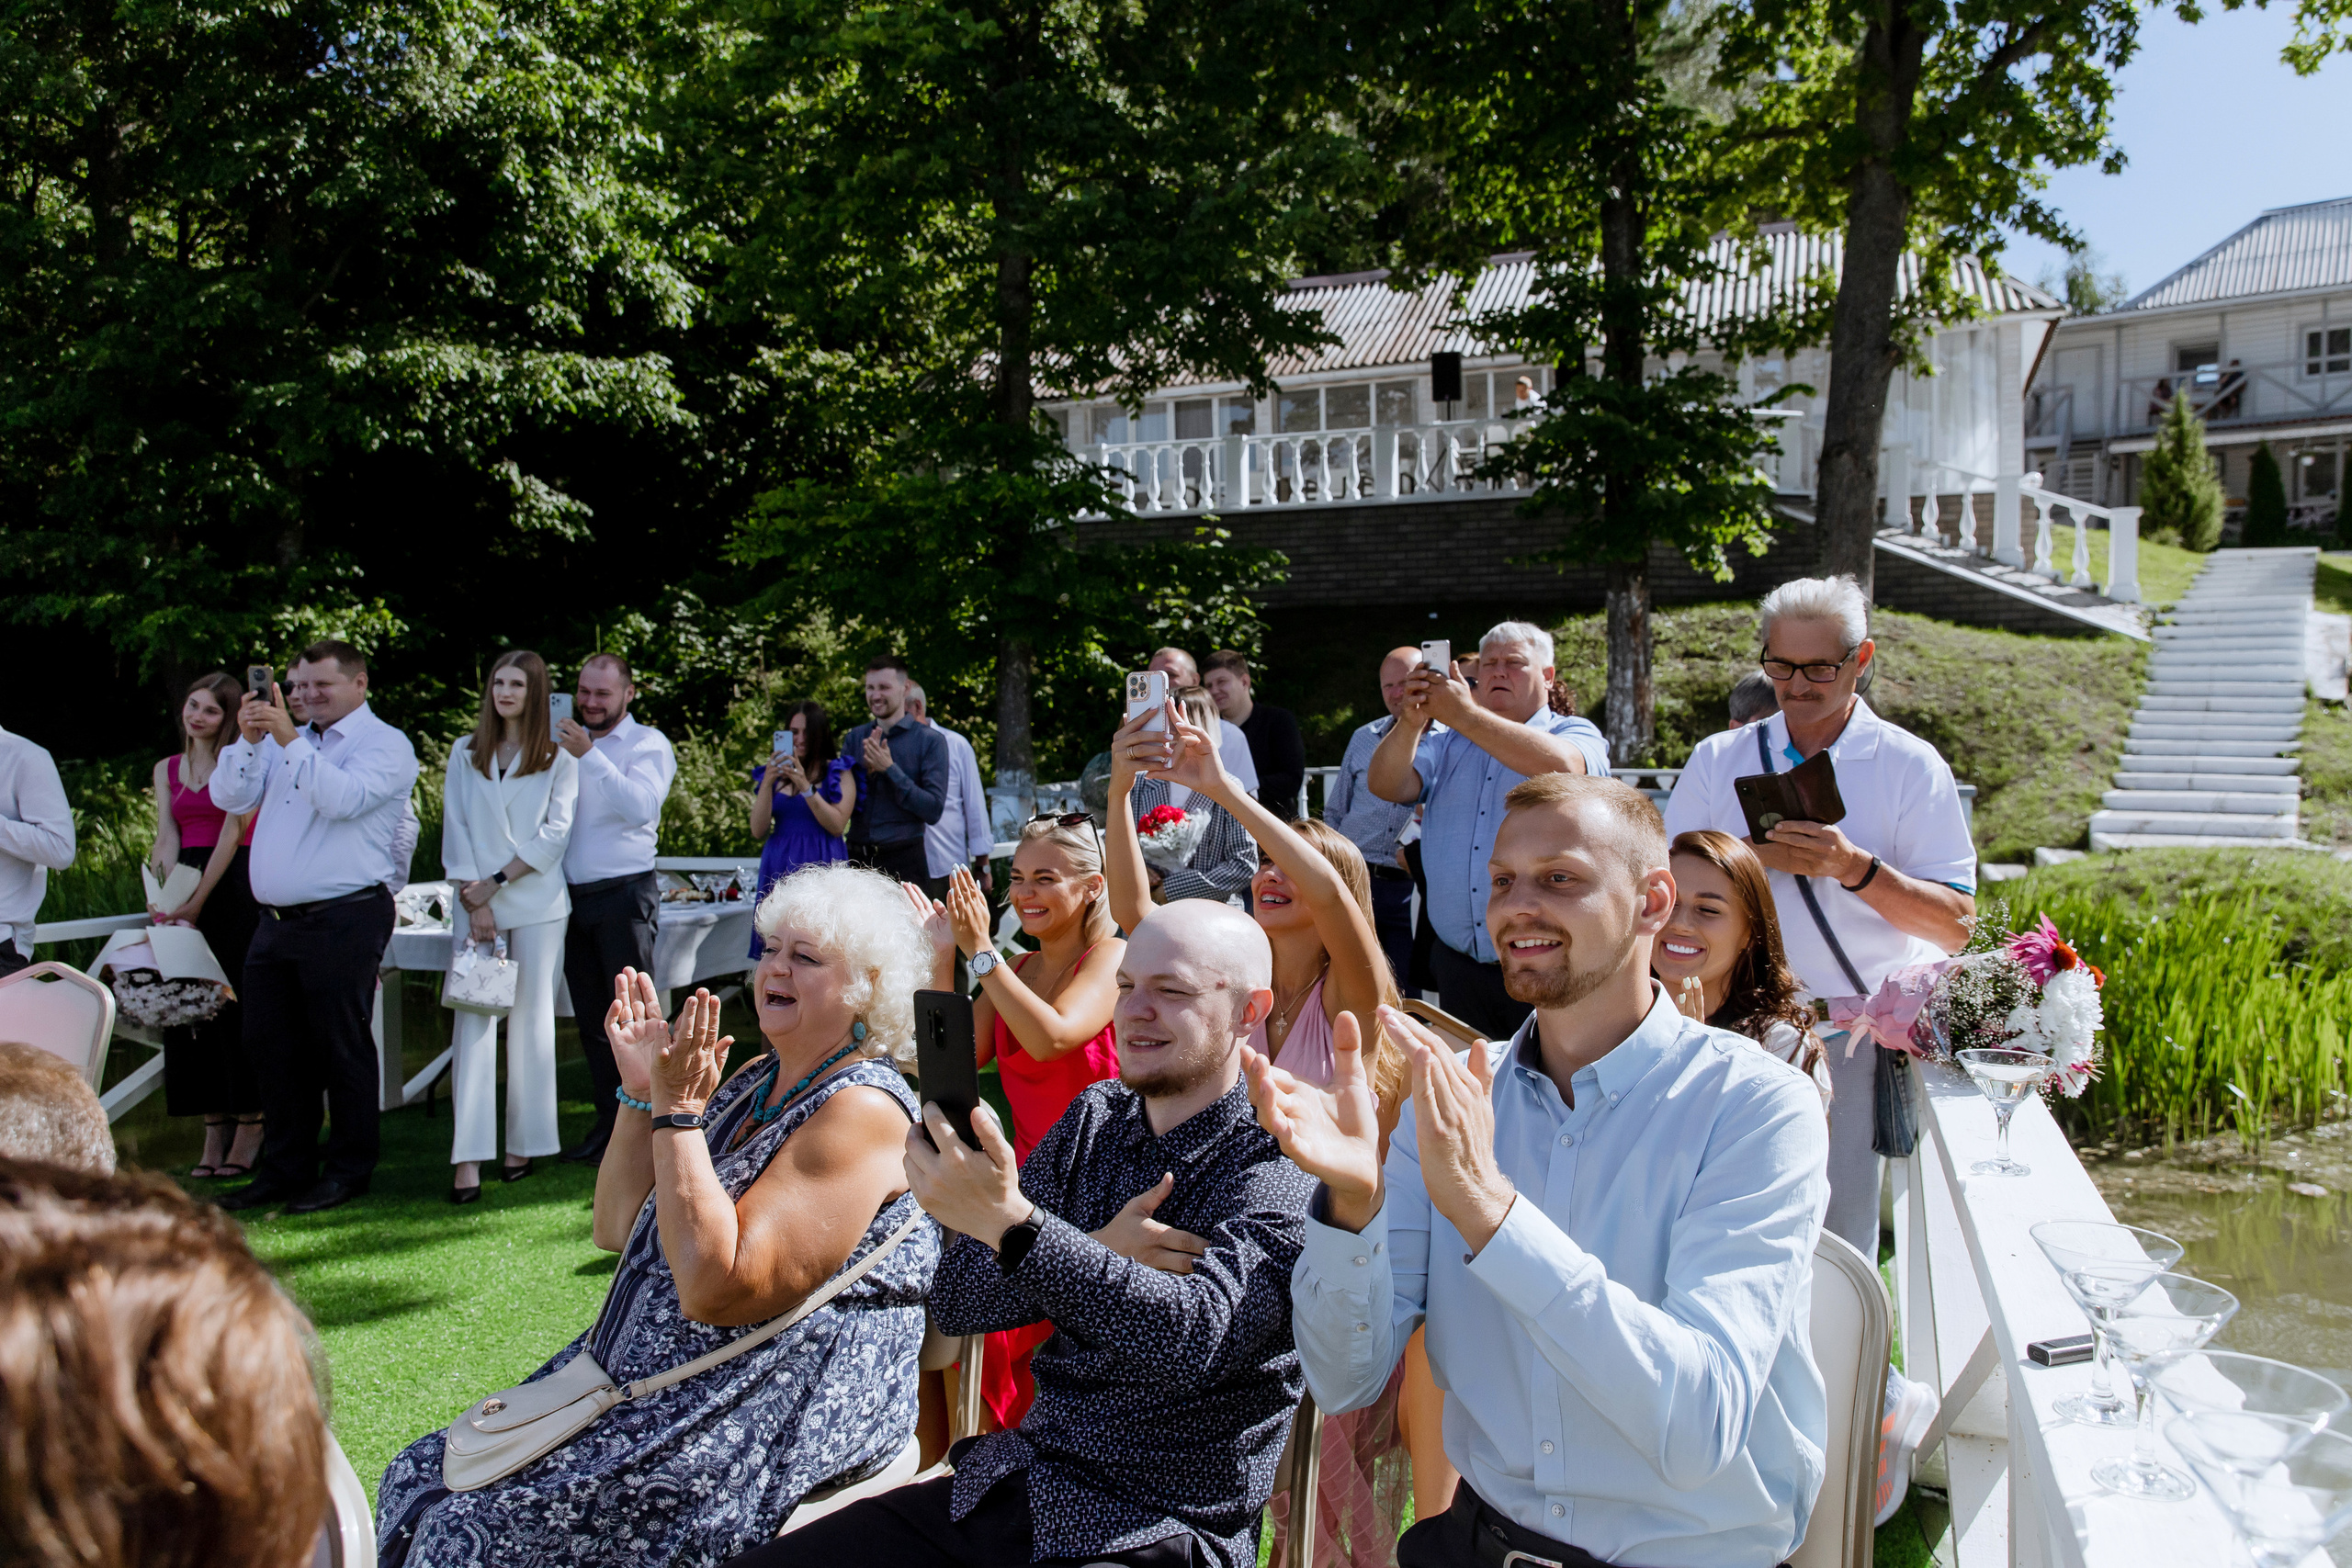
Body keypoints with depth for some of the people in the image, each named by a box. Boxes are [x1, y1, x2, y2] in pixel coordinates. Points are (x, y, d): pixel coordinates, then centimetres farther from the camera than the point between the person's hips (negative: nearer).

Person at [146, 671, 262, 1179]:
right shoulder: (167, 769, 15)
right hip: (184, 891, 5)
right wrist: (166, 902, -9)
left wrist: (194, 904, -13)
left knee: (235, 1005, -5)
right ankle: (214, 1133, 9)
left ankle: (249, 1132, 1)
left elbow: (231, 836, -9)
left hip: (233, 889, -5)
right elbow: (167, 840, 6)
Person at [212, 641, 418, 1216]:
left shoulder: (385, 744, -4)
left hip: (343, 922, -7)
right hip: (275, 923, 7)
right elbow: (232, 797, 8)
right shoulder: (282, 741, 18)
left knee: (341, 1048, -1)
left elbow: (343, 797, -20)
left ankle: (349, 1170, 10)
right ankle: (285, 1168, 22)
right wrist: (248, 739, -7)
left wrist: (290, 740, -22)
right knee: (271, 1048, 11)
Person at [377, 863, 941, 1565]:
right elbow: (619, 1230, 12)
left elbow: (716, 1287, -24)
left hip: (774, 1420, -9)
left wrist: (679, 1112, -19)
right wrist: (642, 1091, 0)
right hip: (651, 1384, 9)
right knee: (421, 1478, 2)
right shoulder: (756, 1080, 12)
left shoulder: (861, 1112, -16)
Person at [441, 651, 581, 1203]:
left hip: (536, 903, -1)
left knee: (532, 1019, 3)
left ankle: (525, 1142, 12)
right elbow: (456, 828, 5)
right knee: (472, 1020, -7)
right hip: (478, 902, 1)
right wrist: (473, 901, -5)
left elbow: (555, 833, -2)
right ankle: (468, 1158, -11)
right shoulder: (465, 752, 11)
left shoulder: (558, 758, 5)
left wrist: (496, 882, -8)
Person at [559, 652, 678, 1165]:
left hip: (623, 893, -6)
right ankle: (609, 1123, 18)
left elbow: (641, 806, -21)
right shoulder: (567, 740, 14)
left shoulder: (648, 744, -3)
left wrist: (589, 756, -25)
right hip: (573, 894, 6)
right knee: (590, 1019, 10)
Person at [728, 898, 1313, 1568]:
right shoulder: (1095, 1118, 8)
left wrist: (1013, 1224, -40)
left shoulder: (1275, 1169, -12)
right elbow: (958, 1300, 4)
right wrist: (1096, 1252, -15)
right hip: (1012, 1486, 7)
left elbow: (1196, 1337, -30)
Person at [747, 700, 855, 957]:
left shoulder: (838, 773, 5)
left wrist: (806, 787, -14)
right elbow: (758, 831, 4)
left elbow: (837, 826, -7)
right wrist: (768, 784, -8)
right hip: (780, 867, 3)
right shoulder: (772, 774, 14)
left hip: (821, 867, -3)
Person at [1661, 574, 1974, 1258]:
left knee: (1840, 1239, -2)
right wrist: (1756, 857, -10)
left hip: (1854, 1039, -2)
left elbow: (1956, 925, -2)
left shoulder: (1910, 765, 4)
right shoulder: (1718, 759, 11)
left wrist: (1853, 867, -16)